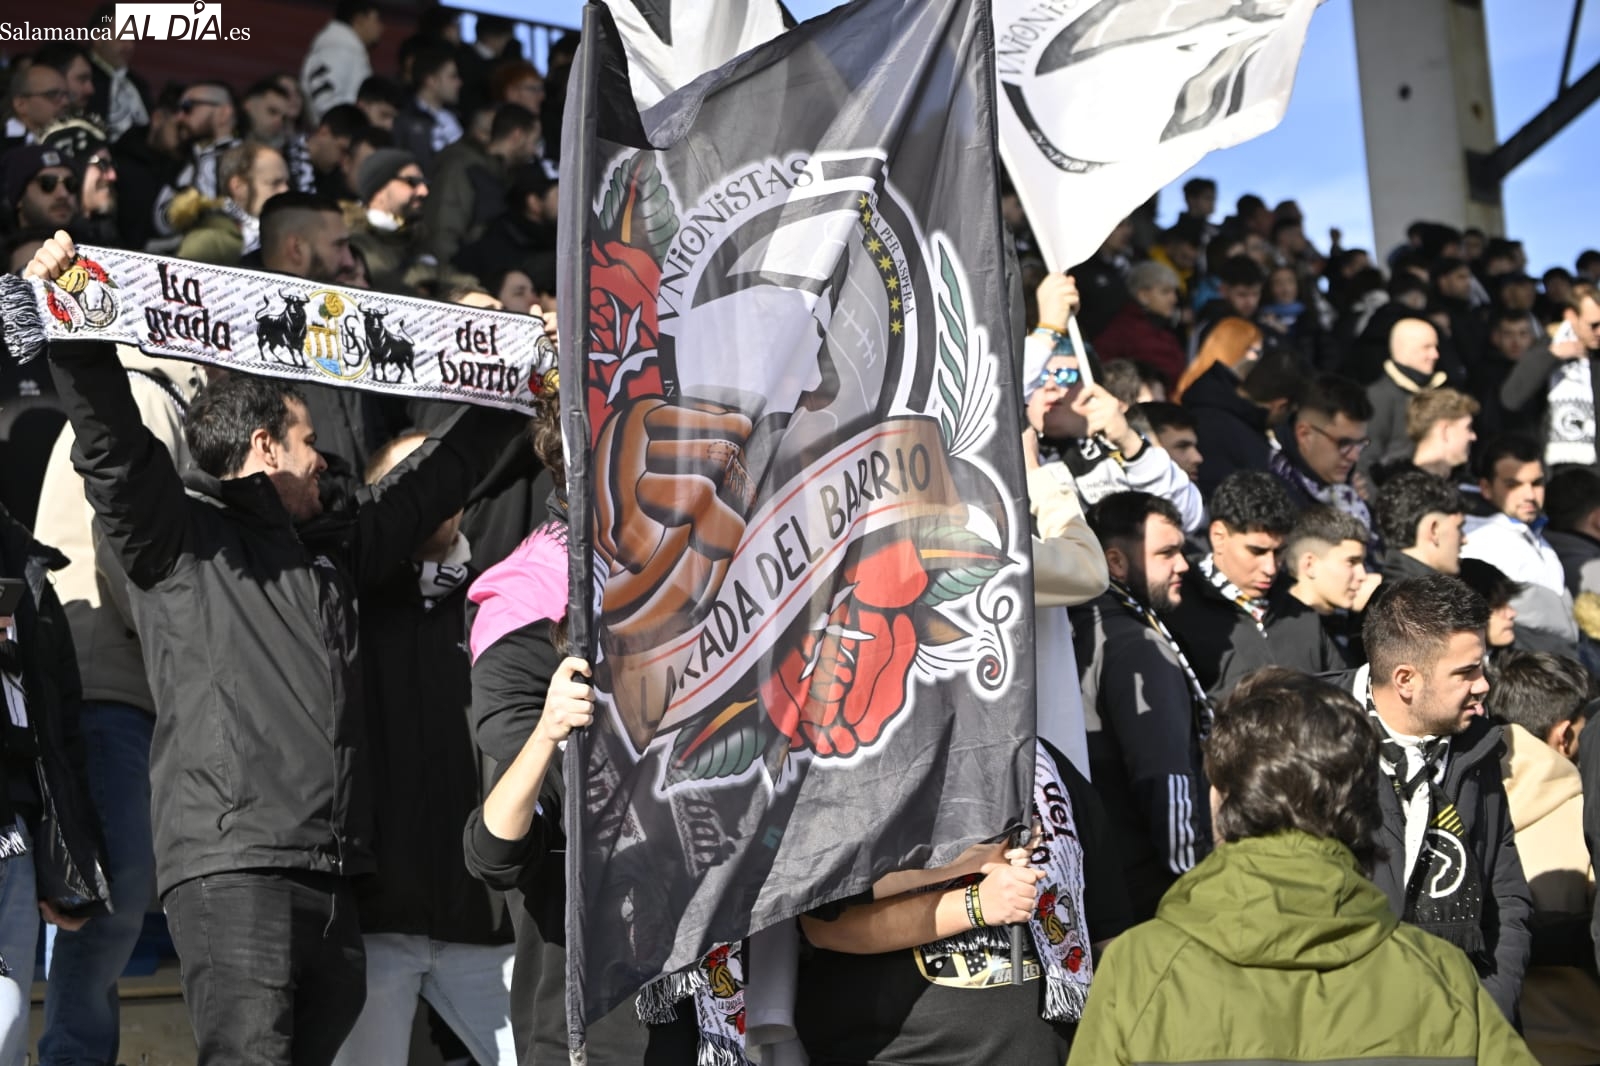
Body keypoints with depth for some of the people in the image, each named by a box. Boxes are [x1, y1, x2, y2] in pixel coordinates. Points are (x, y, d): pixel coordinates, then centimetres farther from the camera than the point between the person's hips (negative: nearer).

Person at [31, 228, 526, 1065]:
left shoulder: (330, 553, 27)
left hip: (333, 874, 8)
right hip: (230, 864, -7)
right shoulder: (181, 540, 5)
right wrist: (73, 331, -22)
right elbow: (114, 445, -10)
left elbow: (427, 484, 36)